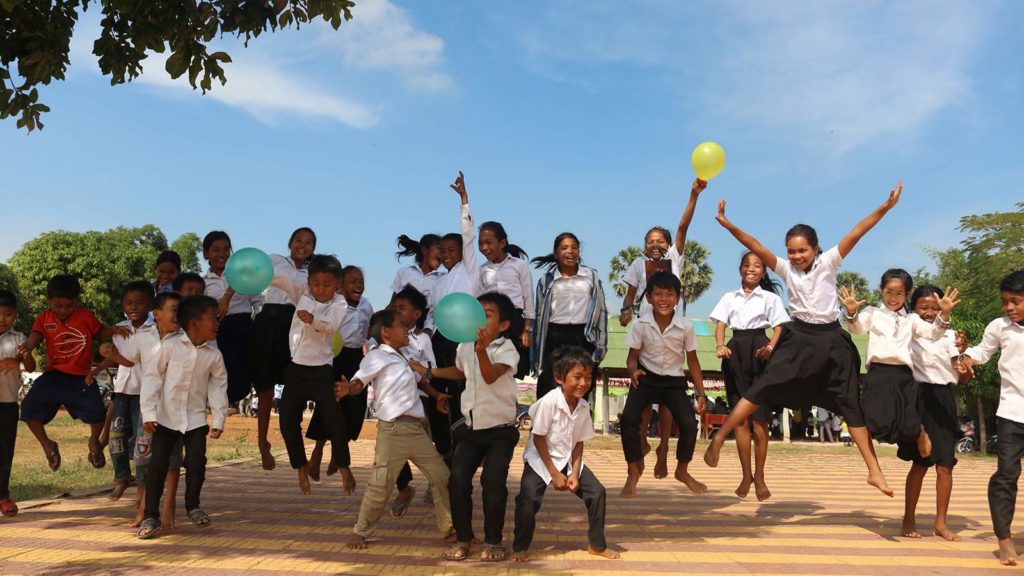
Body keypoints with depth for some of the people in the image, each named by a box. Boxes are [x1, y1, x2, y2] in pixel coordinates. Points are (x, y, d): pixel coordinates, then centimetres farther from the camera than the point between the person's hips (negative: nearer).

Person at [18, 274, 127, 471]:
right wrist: (27, 346, -38)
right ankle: (47, 445, 12)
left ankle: (94, 441, 16)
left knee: (97, 411, -20)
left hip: (81, 376, -2)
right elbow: (34, 337, -14)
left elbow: (99, 333, 11)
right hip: (54, 374, 2)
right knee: (29, 407, -14)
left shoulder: (85, 315, -1)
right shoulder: (44, 318, 0)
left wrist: (113, 330, -10)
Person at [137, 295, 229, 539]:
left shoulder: (214, 355, -2)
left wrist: (219, 420, 3)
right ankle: (150, 516, 5)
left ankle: (192, 506, 22)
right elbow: (152, 376, -9)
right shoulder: (170, 345, -12)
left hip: (196, 418, 3)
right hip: (166, 416, -2)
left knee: (197, 462, -2)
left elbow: (218, 387, 6)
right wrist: (149, 413, -12)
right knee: (157, 464, -6)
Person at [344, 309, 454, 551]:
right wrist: (347, 388, -36)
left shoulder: (402, 358, 21)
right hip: (394, 430, -8)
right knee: (381, 485, -6)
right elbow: (358, 381, -15)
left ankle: (449, 528, 21)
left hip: (417, 429, 8)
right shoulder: (377, 356, -5)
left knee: (441, 476, 10)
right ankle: (361, 532, 12)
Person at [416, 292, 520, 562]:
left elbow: (490, 376, -33)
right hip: (470, 428, 5)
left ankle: (493, 541, 1)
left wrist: (482, 350, -50)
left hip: (500, 430, -5)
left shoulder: (507, 350, -13)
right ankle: (463, 538, 7)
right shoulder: (465, 347, 6)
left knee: (493, 481, -18)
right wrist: (428, 372, 22)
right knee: (458, 478, -9)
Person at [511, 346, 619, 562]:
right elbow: (538, 439, -19)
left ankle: (597, 544, 16)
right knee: (528, 498, -22)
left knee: (597, 492, -2)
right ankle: (520, 547, 1)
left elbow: (579, 442, 0)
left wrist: (575, 472, -11)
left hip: (568, 460, 6)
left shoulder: (584, 407, -8)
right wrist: (555, 474, -18)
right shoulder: (549, 402, -25)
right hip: (540, 459, -5)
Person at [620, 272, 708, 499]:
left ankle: (682, 471, 15)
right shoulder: (640, 324, -15)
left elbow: (692, 361, -1)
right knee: (629, 419, -21)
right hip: (646, 378, -1)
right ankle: (633, 472, 2)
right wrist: (633, 371, -28)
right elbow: (633, 355, -5)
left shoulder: (686, 326, -13)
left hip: (674, 381, 1)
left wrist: (701, 393, -2)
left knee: (689, 424, -15)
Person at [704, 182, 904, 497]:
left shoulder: (827, 263, -4)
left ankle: (874, 471, 12)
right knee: (761, 389, -8)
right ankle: (719, 439, -4)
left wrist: (884, 208, -21)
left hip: (832, 340, 0)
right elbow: (757, 248, -14)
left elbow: (855, 234, -13)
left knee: (852, 405, 5)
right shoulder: (785, 269, -2)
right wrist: (729, 226, -27)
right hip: (799, 338, 0)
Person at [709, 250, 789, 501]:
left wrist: (771, 347, -19)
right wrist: (720, 346, -17)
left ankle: (759, 477, 9)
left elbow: (779, 327, 1)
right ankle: (746, 475, 11)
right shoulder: (729, 298, 14)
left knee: (759, 418, -3)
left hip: (758, 351, -2)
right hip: (735, 352, 2)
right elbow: (720, 324, 3)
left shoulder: (770, 298, 9)